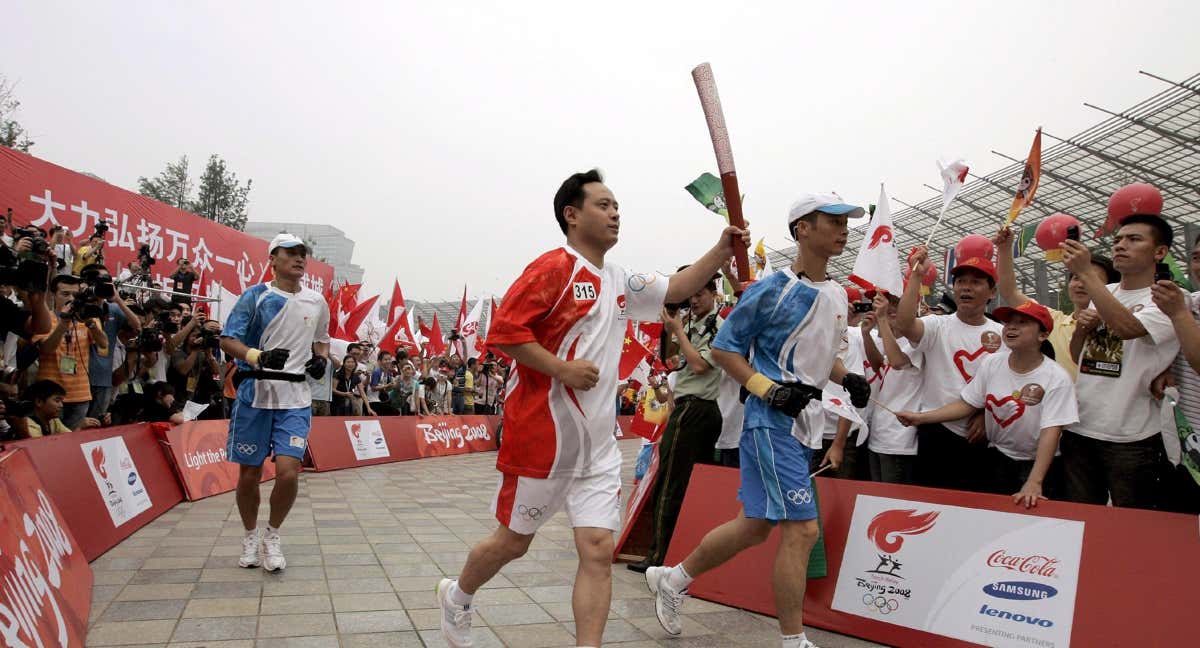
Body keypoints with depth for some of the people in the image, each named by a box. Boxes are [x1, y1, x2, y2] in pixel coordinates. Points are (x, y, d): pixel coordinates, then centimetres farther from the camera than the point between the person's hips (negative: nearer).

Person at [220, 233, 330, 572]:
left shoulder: (317, 301, 9)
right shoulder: (255, 295, -1)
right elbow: (227, 340, -4)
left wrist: (321, 360, 4)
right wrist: (258, 356, -22)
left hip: (295, 397, 2)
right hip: (255, 393, -1)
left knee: (288, 472, -12)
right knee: (249, 473, 8)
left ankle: (273, 536, 13)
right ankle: (250, 537, 31)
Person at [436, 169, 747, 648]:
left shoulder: (620, 282, 14)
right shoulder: (554, 268, -11)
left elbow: (675, 289, 23)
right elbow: (504, 330, -17)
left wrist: (720, 252, 11)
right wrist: (563, 369, -20)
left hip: (597, 443, 7)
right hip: (543, 434, -6)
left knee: (598, 550, -2)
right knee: (513, 541, 12)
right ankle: (456, 596, 40)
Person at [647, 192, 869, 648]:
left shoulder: (837, 295, 13)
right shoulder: (773, 289, -11)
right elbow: (722, 348, -7)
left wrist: (847, 379, 6)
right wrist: (770, 390, -18)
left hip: (806, 424, 8)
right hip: (772, 422, -8)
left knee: (755, 526, 13)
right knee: (802, 528, -9)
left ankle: (672, 579, 31)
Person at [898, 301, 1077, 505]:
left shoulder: (1057, 378, -19)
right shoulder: (991, 364, -5)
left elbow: (1051, 432, -25)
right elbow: (967, 404, -1)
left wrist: (1034, 483, -34)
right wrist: (921, 417, -12)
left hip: (1038, 464, -4)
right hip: (996, 460, 4)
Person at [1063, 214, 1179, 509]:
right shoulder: (1104, 294, 13)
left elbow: (1127, 328, -28)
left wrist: (1086, 273, -26)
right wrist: (1081, 328, -1)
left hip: (1131, 439, -6)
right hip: (1078, 430, 6)